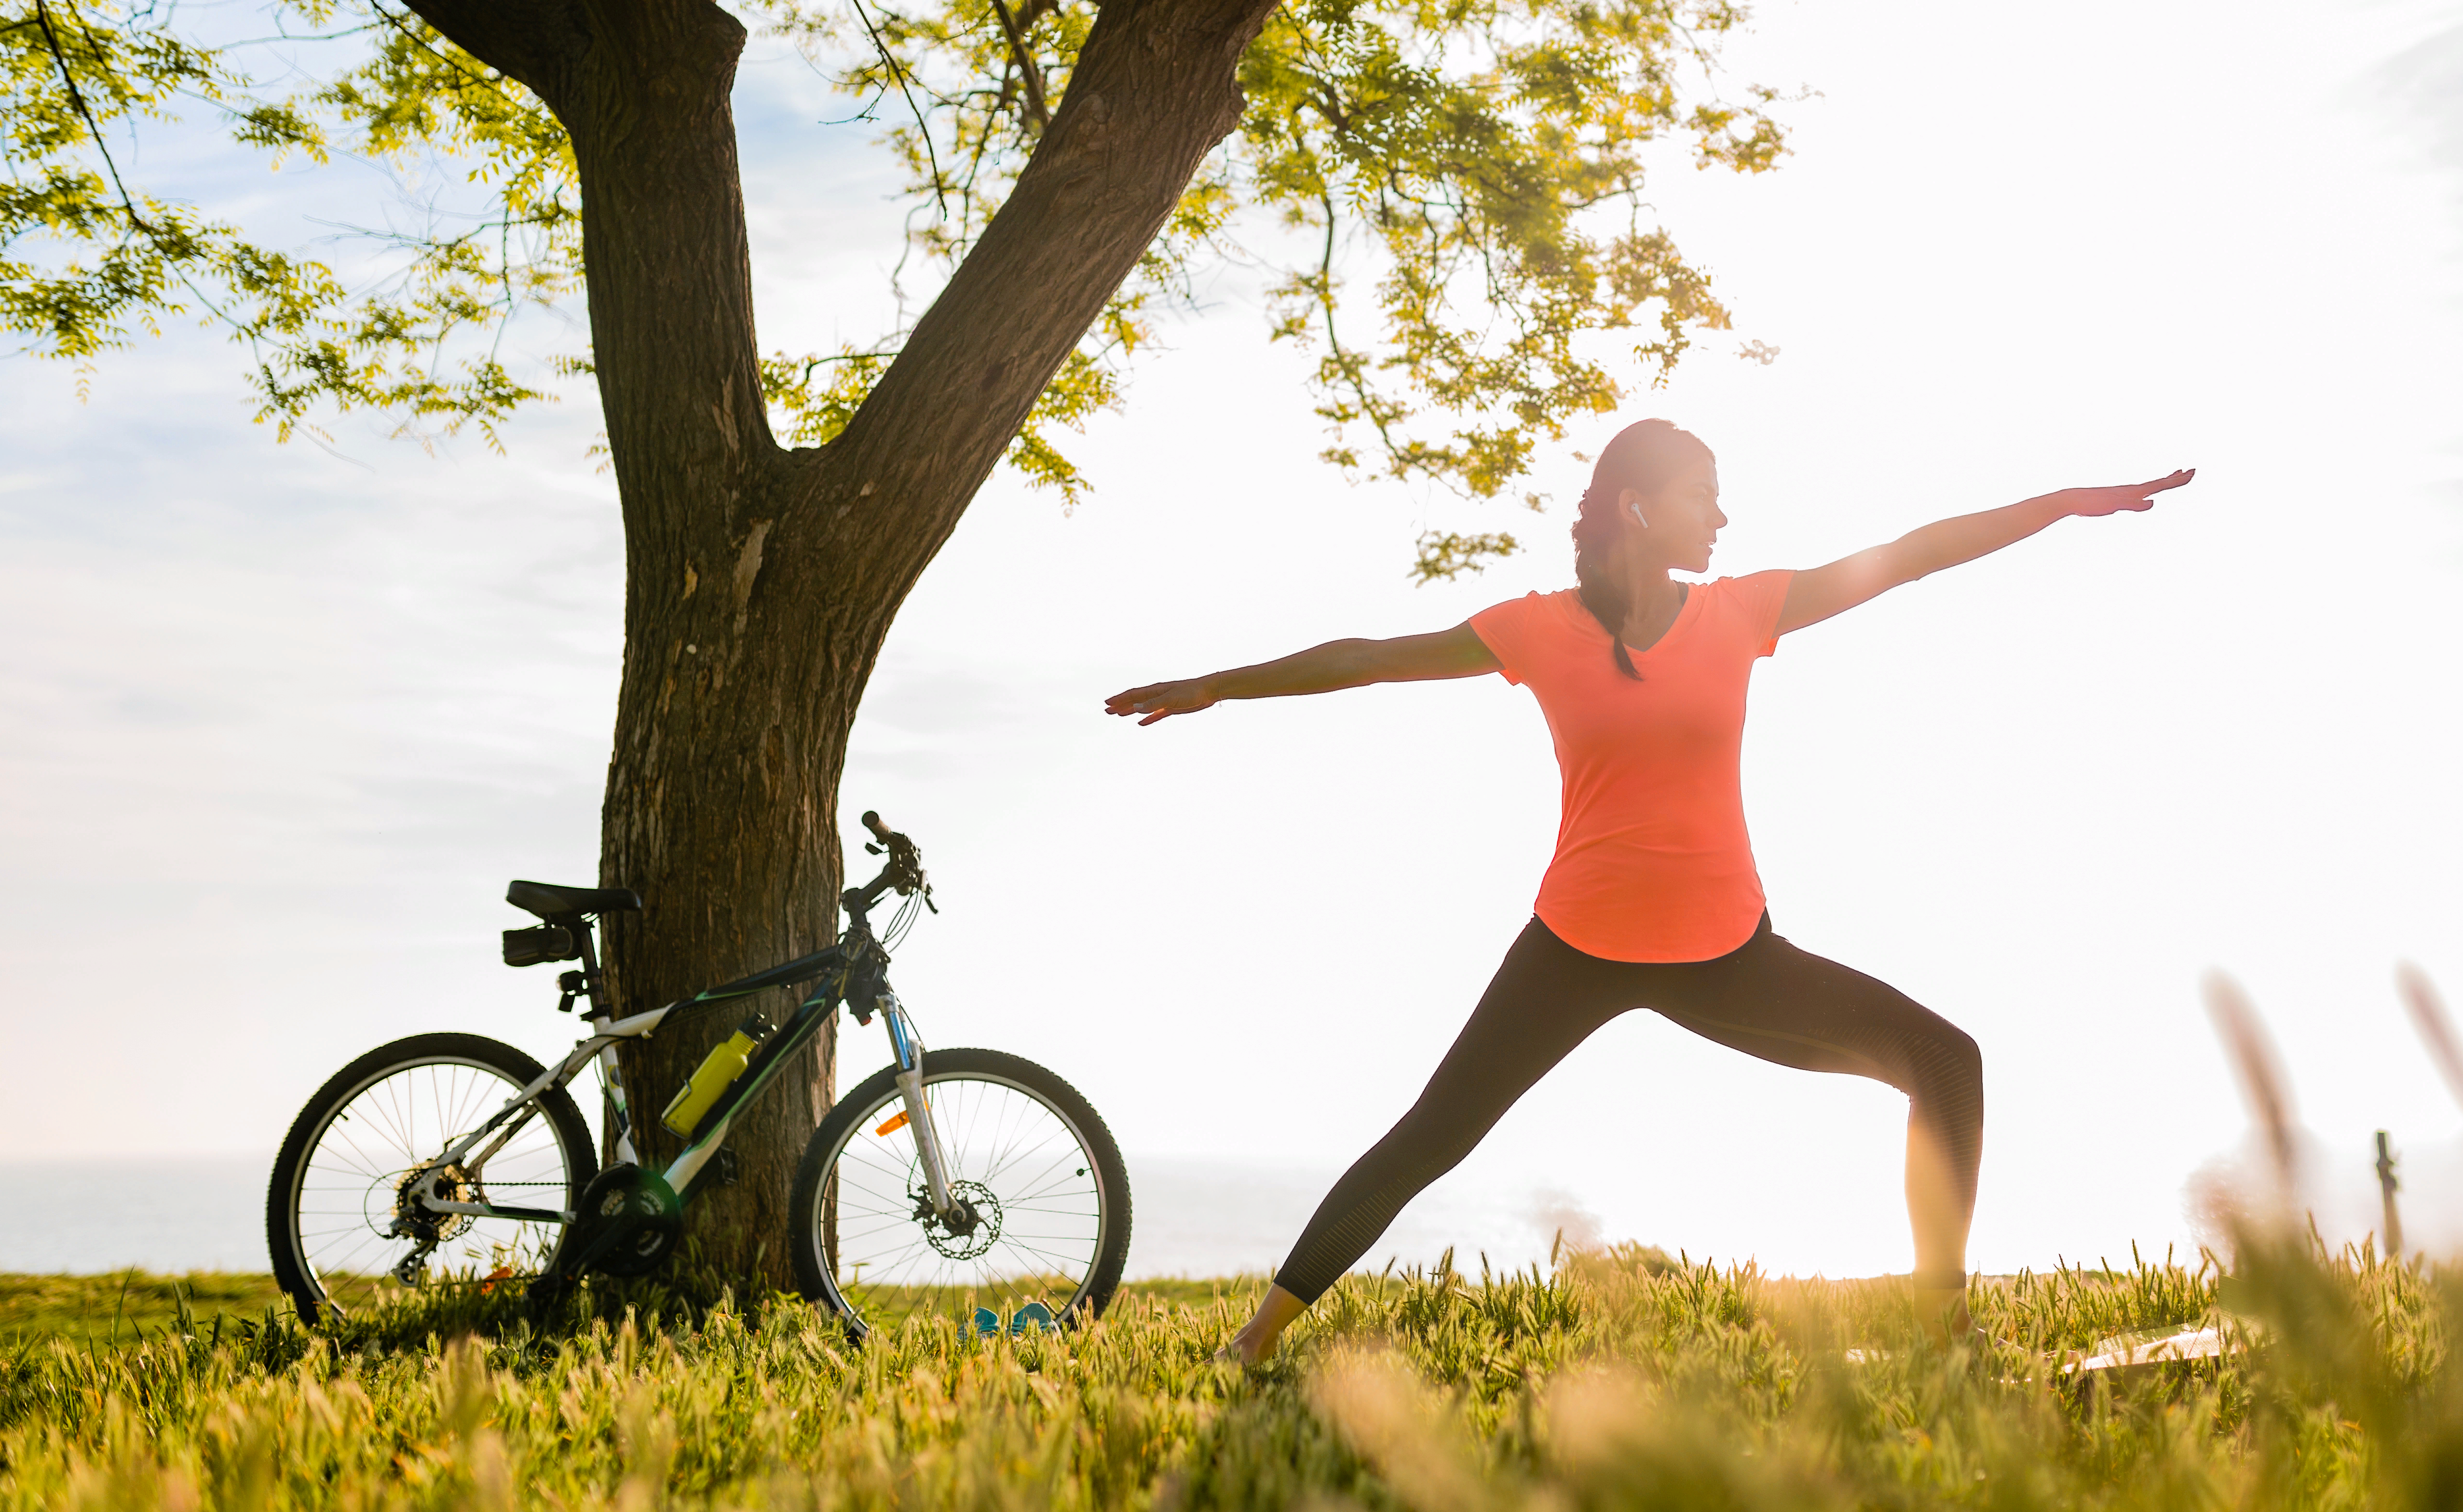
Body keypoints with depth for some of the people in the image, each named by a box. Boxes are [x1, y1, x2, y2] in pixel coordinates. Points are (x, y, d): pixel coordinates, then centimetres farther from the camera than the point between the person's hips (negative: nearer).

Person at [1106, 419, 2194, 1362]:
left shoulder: (1739, 612, -1)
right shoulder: (1538, 630, -6)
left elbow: (1912, 555, 1)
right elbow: (1368, 659, 1)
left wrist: (2073, 500, 1)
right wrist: (1216, 686, 6)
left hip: (1726, 953, 3)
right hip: (1576, 949, -2)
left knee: (1942, 1059, -4)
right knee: (1427, 1141, -3)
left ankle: (1945, 1318, 6)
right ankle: (1263, 1335, 8)